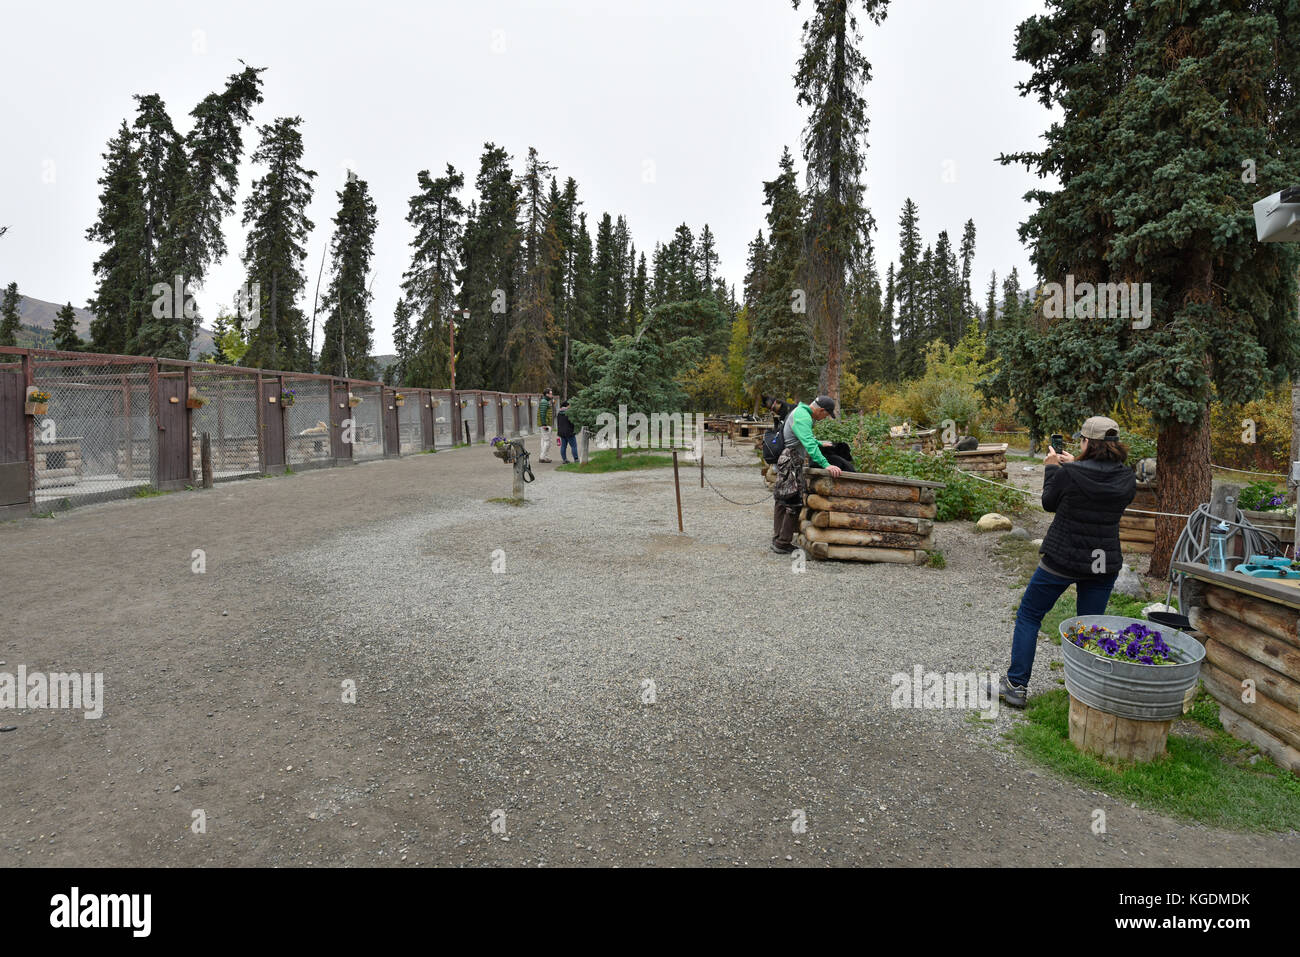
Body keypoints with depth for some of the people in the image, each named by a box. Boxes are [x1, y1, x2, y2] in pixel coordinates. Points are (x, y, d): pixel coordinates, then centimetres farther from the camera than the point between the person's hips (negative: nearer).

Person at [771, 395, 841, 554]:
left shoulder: (800, 412, 15)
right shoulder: (802, 417, -19)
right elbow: (809, 444, -30)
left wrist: (819, 444, 34)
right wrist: (825, 465, -35)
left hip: (786, 462, 11)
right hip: (791, 463, -11)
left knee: (782, 501, 15)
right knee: (794, 503, -8)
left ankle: (777, 539, 24)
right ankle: (783, 544, -4)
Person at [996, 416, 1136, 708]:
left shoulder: (1068, 474, -19)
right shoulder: (1127, 478, -4)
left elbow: (1049, 503, -1)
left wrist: (1052, 468, 12)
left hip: (1062, 560, -4)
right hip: (1104, 565, 4)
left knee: (1028, 616, 11)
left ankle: (1016, 686, 13)